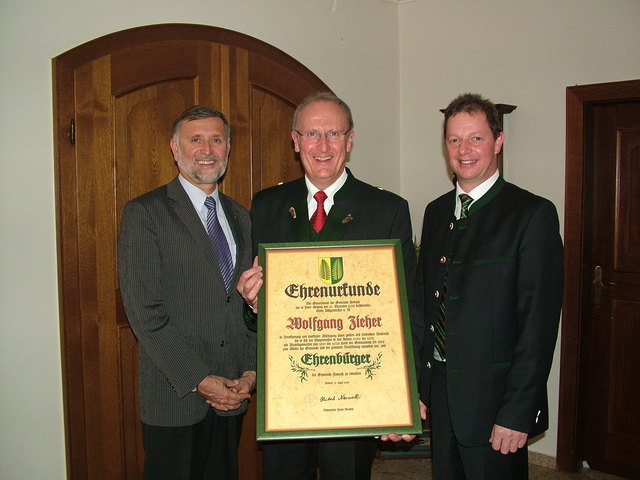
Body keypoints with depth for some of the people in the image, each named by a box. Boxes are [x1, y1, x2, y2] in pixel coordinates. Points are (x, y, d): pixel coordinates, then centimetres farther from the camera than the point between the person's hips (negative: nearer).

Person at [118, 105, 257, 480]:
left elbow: (254, 304, 12)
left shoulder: (241, 217, 11)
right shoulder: (144, 213, -7)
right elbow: (144, 310, -13)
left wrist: (251, 372, 0)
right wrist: (198, 380, -14)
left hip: (232, 393, 5)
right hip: (174, 396, -4)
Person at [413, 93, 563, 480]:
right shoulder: (436, 212, 9)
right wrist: (416, 376, 8)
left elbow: (540, 321, -16)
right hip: (438, 389, 6)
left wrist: (518, 412, -18)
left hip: (492, 394, -6)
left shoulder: (533, 214, -12)